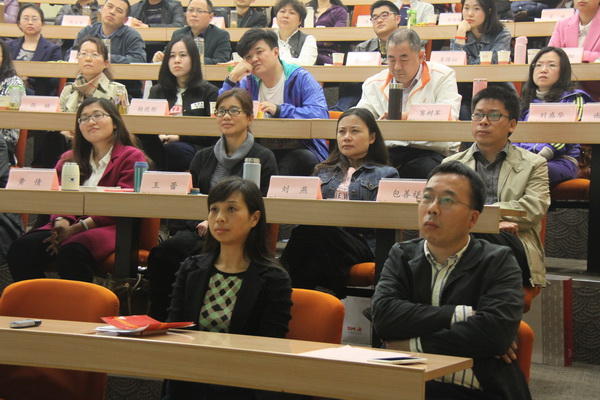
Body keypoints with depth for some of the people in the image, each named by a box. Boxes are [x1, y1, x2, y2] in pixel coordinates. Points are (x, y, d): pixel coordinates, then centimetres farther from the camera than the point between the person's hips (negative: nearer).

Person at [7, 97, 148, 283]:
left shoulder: (132, 157, 5)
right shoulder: (69, 158, 23)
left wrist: (79, 227, -16)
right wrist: (61, 223, -12)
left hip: (110, 228, -5)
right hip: (70, 226, 5)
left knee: (71, 253, -36)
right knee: (21, 249, -22)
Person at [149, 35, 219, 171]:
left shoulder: (209, 92, 15)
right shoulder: (157, 91, 28)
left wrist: (180, 137, -9)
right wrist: (159, 137, -7)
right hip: (162, 144, 2)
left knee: (175, 149, -40)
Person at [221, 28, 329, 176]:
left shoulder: (301, 78, -2)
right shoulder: (248, 83, 12)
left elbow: (321, 114, -18)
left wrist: (279, 110, -24)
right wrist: (232, 78, -5)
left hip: (297, 149, -3)